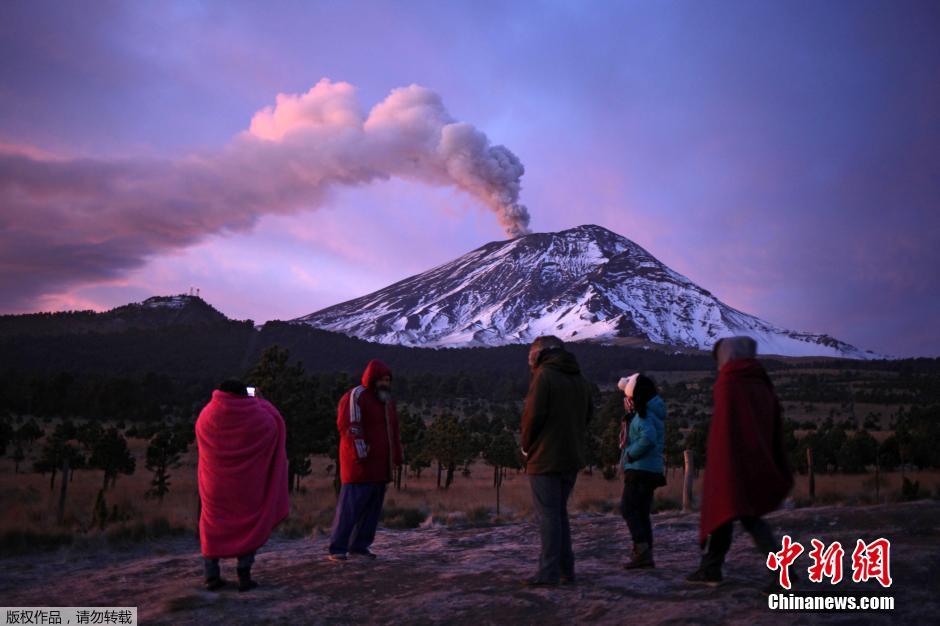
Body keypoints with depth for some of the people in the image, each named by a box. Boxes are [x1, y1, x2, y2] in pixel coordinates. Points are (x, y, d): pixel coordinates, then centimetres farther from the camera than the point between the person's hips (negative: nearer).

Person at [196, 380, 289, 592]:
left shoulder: (205, 417, -6)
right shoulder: (259, 420, -13)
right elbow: (276, 426, 7)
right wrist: (260, 404, 19)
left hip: (215, 484, 2)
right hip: (246, 484, -2)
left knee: (212, 527, 18)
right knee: (248, 526, 12)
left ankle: (212, 576, 13)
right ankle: (244, 575, 1)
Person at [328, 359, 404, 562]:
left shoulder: (387, 401, 18)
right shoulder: (355, 396, -9)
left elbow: (393, 431, 22)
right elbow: (348, 426, -19)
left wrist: (397, 457, 15)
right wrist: (360, 453, -24)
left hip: (380, 466, 8)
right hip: (360, 464, -8)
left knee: (373, 507, 8)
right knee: (350, 506, -8)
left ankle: (359, 545, 17)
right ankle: (337, 549, -1)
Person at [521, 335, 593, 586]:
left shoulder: (544, 377, -11)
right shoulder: (581, 381, 14)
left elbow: (533, 415, -16)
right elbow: (587, 416, 16)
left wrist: (526, 446, -2)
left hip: (545, 459, -7)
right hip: (572, 459, 7)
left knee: (548, 515, -3)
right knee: (560, 513, 16)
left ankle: (549, 572, -1)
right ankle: (566, 570, 18)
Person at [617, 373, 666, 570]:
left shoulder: (644, 416, -15)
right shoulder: (650, 413, 16)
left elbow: (648, 439, -31)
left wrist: (630, 455, -19)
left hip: (640, 470, -10)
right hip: (651, 470, 10)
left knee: (628, 507, -8)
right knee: (642, 512, 11)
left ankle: (641, 547, -13)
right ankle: (646, 555, 12)